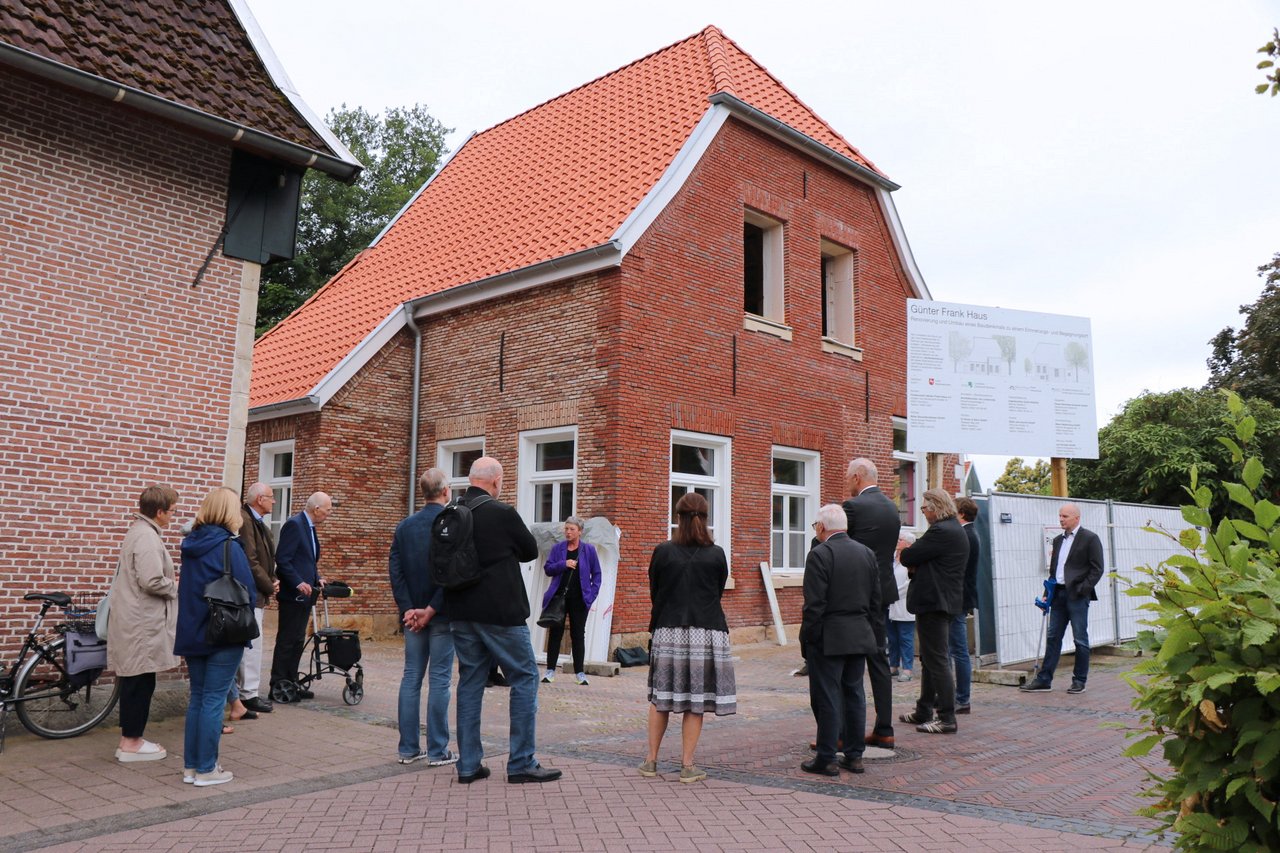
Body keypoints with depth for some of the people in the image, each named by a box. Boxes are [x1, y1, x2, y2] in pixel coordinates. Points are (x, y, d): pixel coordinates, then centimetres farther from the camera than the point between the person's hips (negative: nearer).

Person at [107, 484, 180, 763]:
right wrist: (176, 587, -8)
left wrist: (170, 581, 12)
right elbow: (151, 581, -25)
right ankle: (131, 743, 6)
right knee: (141, 681, -2)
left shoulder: (139, 531, 15)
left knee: (134, 681, 15)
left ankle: (129, 737, 23)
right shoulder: (147, 536, -18)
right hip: (142, 624, -10)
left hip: (134, 621, 10)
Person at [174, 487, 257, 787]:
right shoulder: (228, 547, -16)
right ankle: (206, 769, 8)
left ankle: (191, 765, 22)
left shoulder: (192, 544, 5)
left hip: (192, 632, 7)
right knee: (214, 700, 1)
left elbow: (186, 589, 14)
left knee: (197, 697, 15)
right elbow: (248, 593, -17)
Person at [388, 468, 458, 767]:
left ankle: (408, 748, 15)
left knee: (411, 677, 10)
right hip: (442, 614, -5)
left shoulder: (404, 526, 6)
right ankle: (438, 750, 6)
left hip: (413, 614, 5)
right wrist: (431, 610, -13)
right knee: (439, 679, 1)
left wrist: (407, 608, -3)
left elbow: (394, 569, 1)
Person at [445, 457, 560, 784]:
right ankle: (522, 763, 7)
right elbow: (531, 551, -1)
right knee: (525, 678, 5)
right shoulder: (503, 513, -14)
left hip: (461, 614, 6)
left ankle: (468, 765, 16)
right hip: (500, 613, -6)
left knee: (470, 681, 13)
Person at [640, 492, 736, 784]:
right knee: (695, 701, 5)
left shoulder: (663, 552, -4)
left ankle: (651, 760, 18)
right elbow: (718, 593, 7)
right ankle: (687, 766, 9)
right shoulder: (716, 554, -3)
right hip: (706, 632, -1)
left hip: (668, 631, 1)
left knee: (661, 697, 12)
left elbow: (654, 592, 5)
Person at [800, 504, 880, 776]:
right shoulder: (867, 553, 8)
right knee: (854, 695, 14)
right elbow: (875, 600, 11)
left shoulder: (820, 554, -13)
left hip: (829, 639, -7)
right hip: (861, 637, 7)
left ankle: (826, 759, 7)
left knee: (826, 698, 1)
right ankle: (854, 755, 20)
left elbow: (814, 605, -16)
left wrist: (807, 639, -8)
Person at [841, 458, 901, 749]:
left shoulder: (854, 506, -14)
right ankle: (884, 730, 17)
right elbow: (888, 549, 15)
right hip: (882, 592, 8)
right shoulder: (891, 507, 10)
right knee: (879, 661, 13)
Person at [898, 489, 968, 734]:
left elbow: (908, 557, -19)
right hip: (946, 601, 11)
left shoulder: (941, 531, -19)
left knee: (937, 660, -6)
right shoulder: (955, 529, 15)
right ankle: (924, 711, 27)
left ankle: (947, 719, -1)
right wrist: (915, 566, -2)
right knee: (930, 659, 18)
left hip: (934, 602, -11)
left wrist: (903, 554, 3)